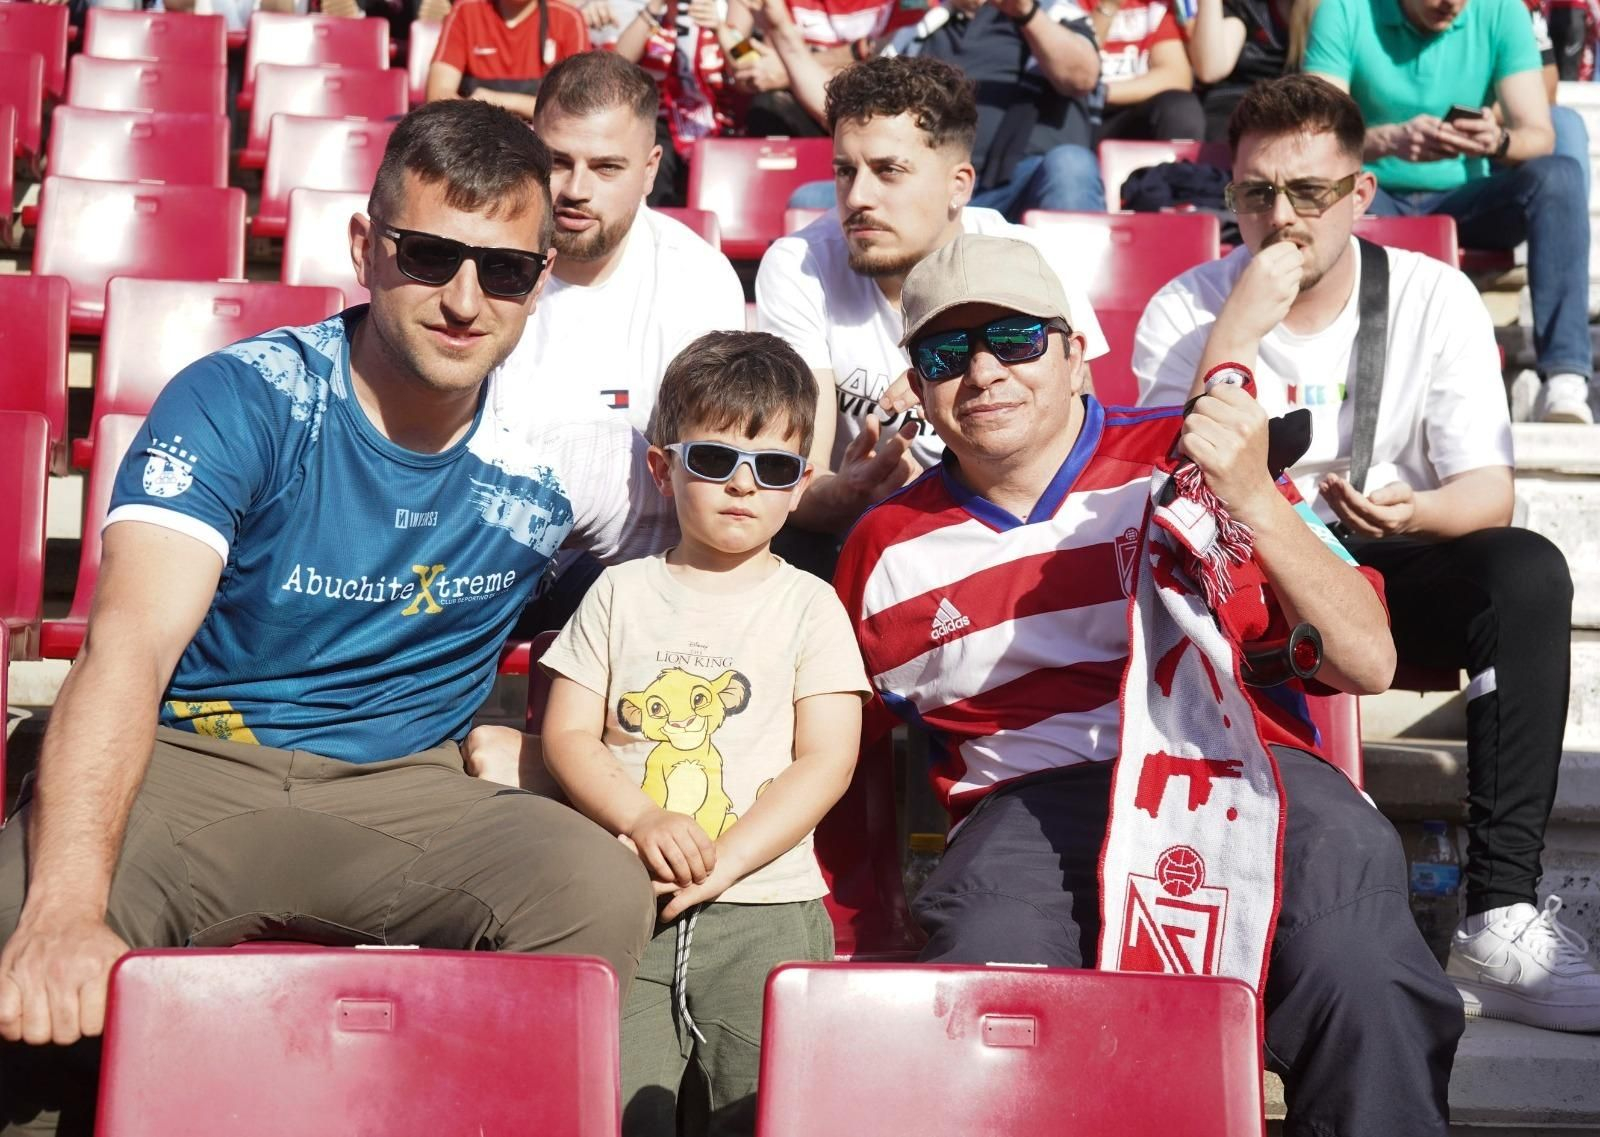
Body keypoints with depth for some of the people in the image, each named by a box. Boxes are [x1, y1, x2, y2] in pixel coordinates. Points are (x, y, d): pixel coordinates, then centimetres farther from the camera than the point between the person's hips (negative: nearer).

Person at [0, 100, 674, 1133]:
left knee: (605, 892, -27)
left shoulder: (556, 453, 1)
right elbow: (132, 650, -25)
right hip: (193, 769, -2)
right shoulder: (237, 402, -12)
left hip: (407, 788, 3)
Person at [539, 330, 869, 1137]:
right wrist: (643, 822, -12)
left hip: (766, 902, -1)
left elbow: (826, 760, -1)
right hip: (628, 903, 1)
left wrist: (722, 862, -12)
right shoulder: (621, 593, 13)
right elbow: (567, 736, 6)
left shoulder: (807, 604, 8)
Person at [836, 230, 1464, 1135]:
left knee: (1358, 971, -32)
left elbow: (1368, 664, 1)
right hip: (1034, 802, 1)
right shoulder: (889, 550, 15)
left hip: (1241, 769, 0)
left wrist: (1254, 500, -12)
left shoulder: (1191, 459, 8)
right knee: (985, 976, -33)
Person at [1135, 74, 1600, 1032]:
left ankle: (1503, 917, -31)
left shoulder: (1434, 297, -1)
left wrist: (1416, 514, -31)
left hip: (1393, 575, 1)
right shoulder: (1186, 310, -4)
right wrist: (1239, 330, -24)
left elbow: (1488, 490, -7)